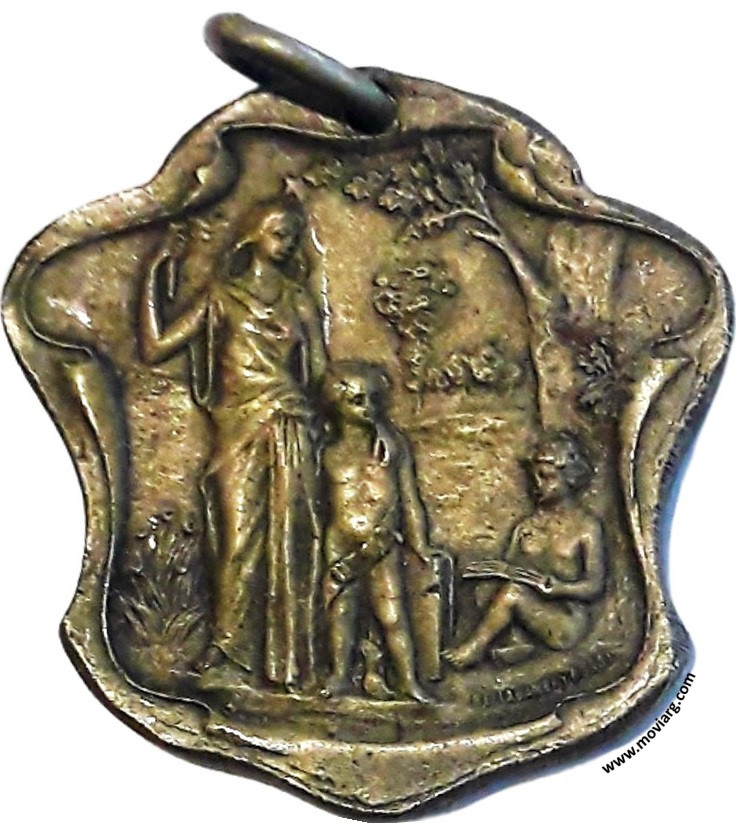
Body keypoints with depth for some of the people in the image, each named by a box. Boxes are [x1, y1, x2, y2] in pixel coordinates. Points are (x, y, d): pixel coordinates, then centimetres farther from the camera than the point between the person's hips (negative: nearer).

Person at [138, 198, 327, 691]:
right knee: (241, 538, -7)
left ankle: (286, 659, 3)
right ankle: (232, 652, 2)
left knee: (290, 539, -2)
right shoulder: (222, 297, 10)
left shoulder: (299, 299, 16)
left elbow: (319, 369, 13)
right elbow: (155, 349, 3)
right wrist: (151, 285, 3)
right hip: (239, 431, -1)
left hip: (292, 431, 2)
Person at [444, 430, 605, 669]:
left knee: (514, 591, -30)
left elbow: (595, 586, -6)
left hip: (568, 619, -5)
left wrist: (553, 586, -21)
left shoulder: (586, 526, 1)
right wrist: (501, 570, -17)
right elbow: (509, 567, 8)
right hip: (531, 614, 5)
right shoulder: (526, 526, 16)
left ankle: (473, 649, -19)